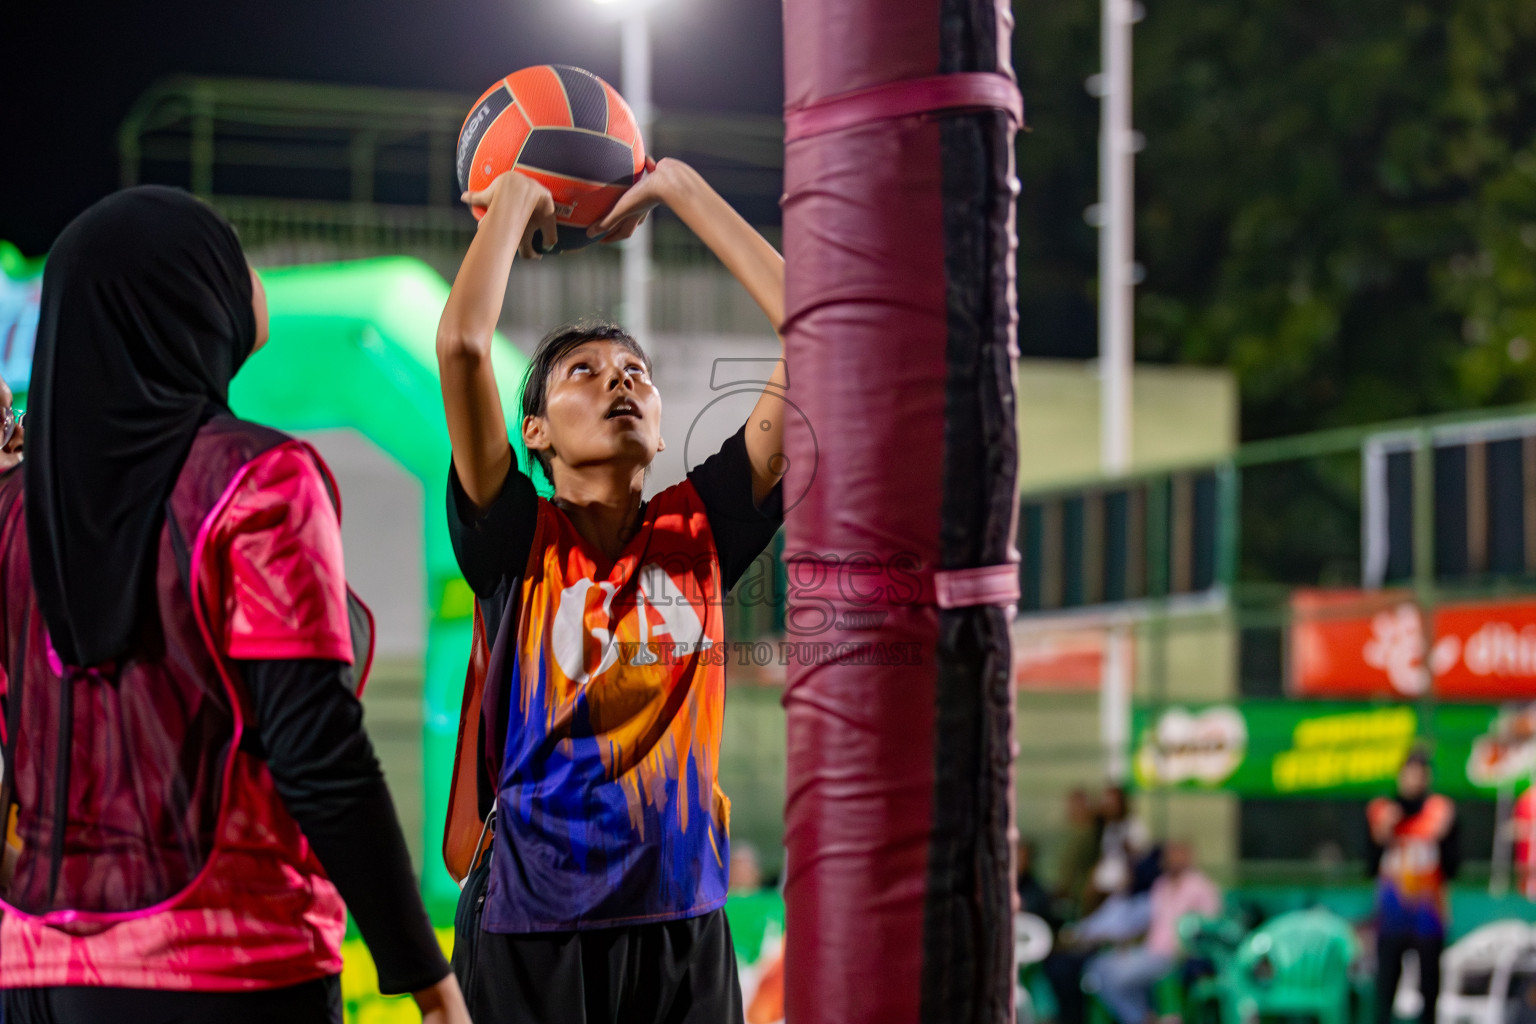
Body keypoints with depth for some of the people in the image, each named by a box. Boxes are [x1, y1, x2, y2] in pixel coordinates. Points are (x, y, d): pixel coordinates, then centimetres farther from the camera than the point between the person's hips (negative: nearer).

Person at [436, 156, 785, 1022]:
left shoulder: (699, 534, 5)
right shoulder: (517, 543, -1)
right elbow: (462, 343, -15)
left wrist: (682, 191, 4)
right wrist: (513, 200, -1)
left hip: (682, 929, 3)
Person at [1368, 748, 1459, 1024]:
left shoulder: (1441, 811, 3)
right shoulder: (1381, 812, 6)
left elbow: (1452, 868, 2)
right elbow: (1371, 866, 4)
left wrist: (1442, 838, -13)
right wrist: (1382, 837, -10)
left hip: (1428, 915, 0)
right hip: (1392, 916, 1)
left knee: (1429, 988, 0)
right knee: (1385, 986, -4)